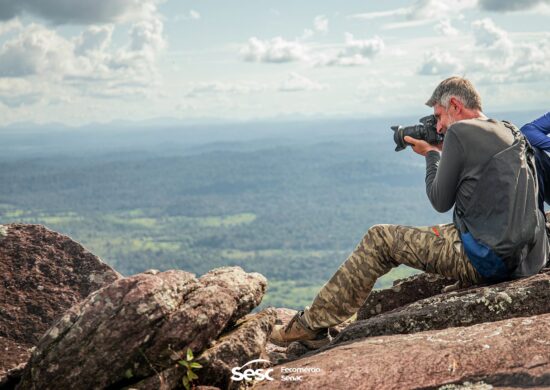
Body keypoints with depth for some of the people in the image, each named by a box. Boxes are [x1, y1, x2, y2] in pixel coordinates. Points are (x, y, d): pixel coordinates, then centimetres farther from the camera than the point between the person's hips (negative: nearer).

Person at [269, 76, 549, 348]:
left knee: (379, 239, 1)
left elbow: (441, 201, -5)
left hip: (484, 260, -9)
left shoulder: (460, 132, -9)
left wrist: (432, 155, 10)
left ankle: (312, 325, 5)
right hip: (520, 262, 9)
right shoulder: (512, 134, 17)